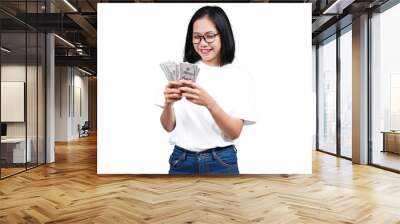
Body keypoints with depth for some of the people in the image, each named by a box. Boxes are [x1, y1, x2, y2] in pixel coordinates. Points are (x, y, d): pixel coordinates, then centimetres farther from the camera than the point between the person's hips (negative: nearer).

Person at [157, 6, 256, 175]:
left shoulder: (239, 77, -5)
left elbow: (234, 133, -11)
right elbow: (168, 126, -2)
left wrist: (209, 103, -26)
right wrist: (168, 103, -21)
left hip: (221, 162, -1)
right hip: (181, 161, 1)